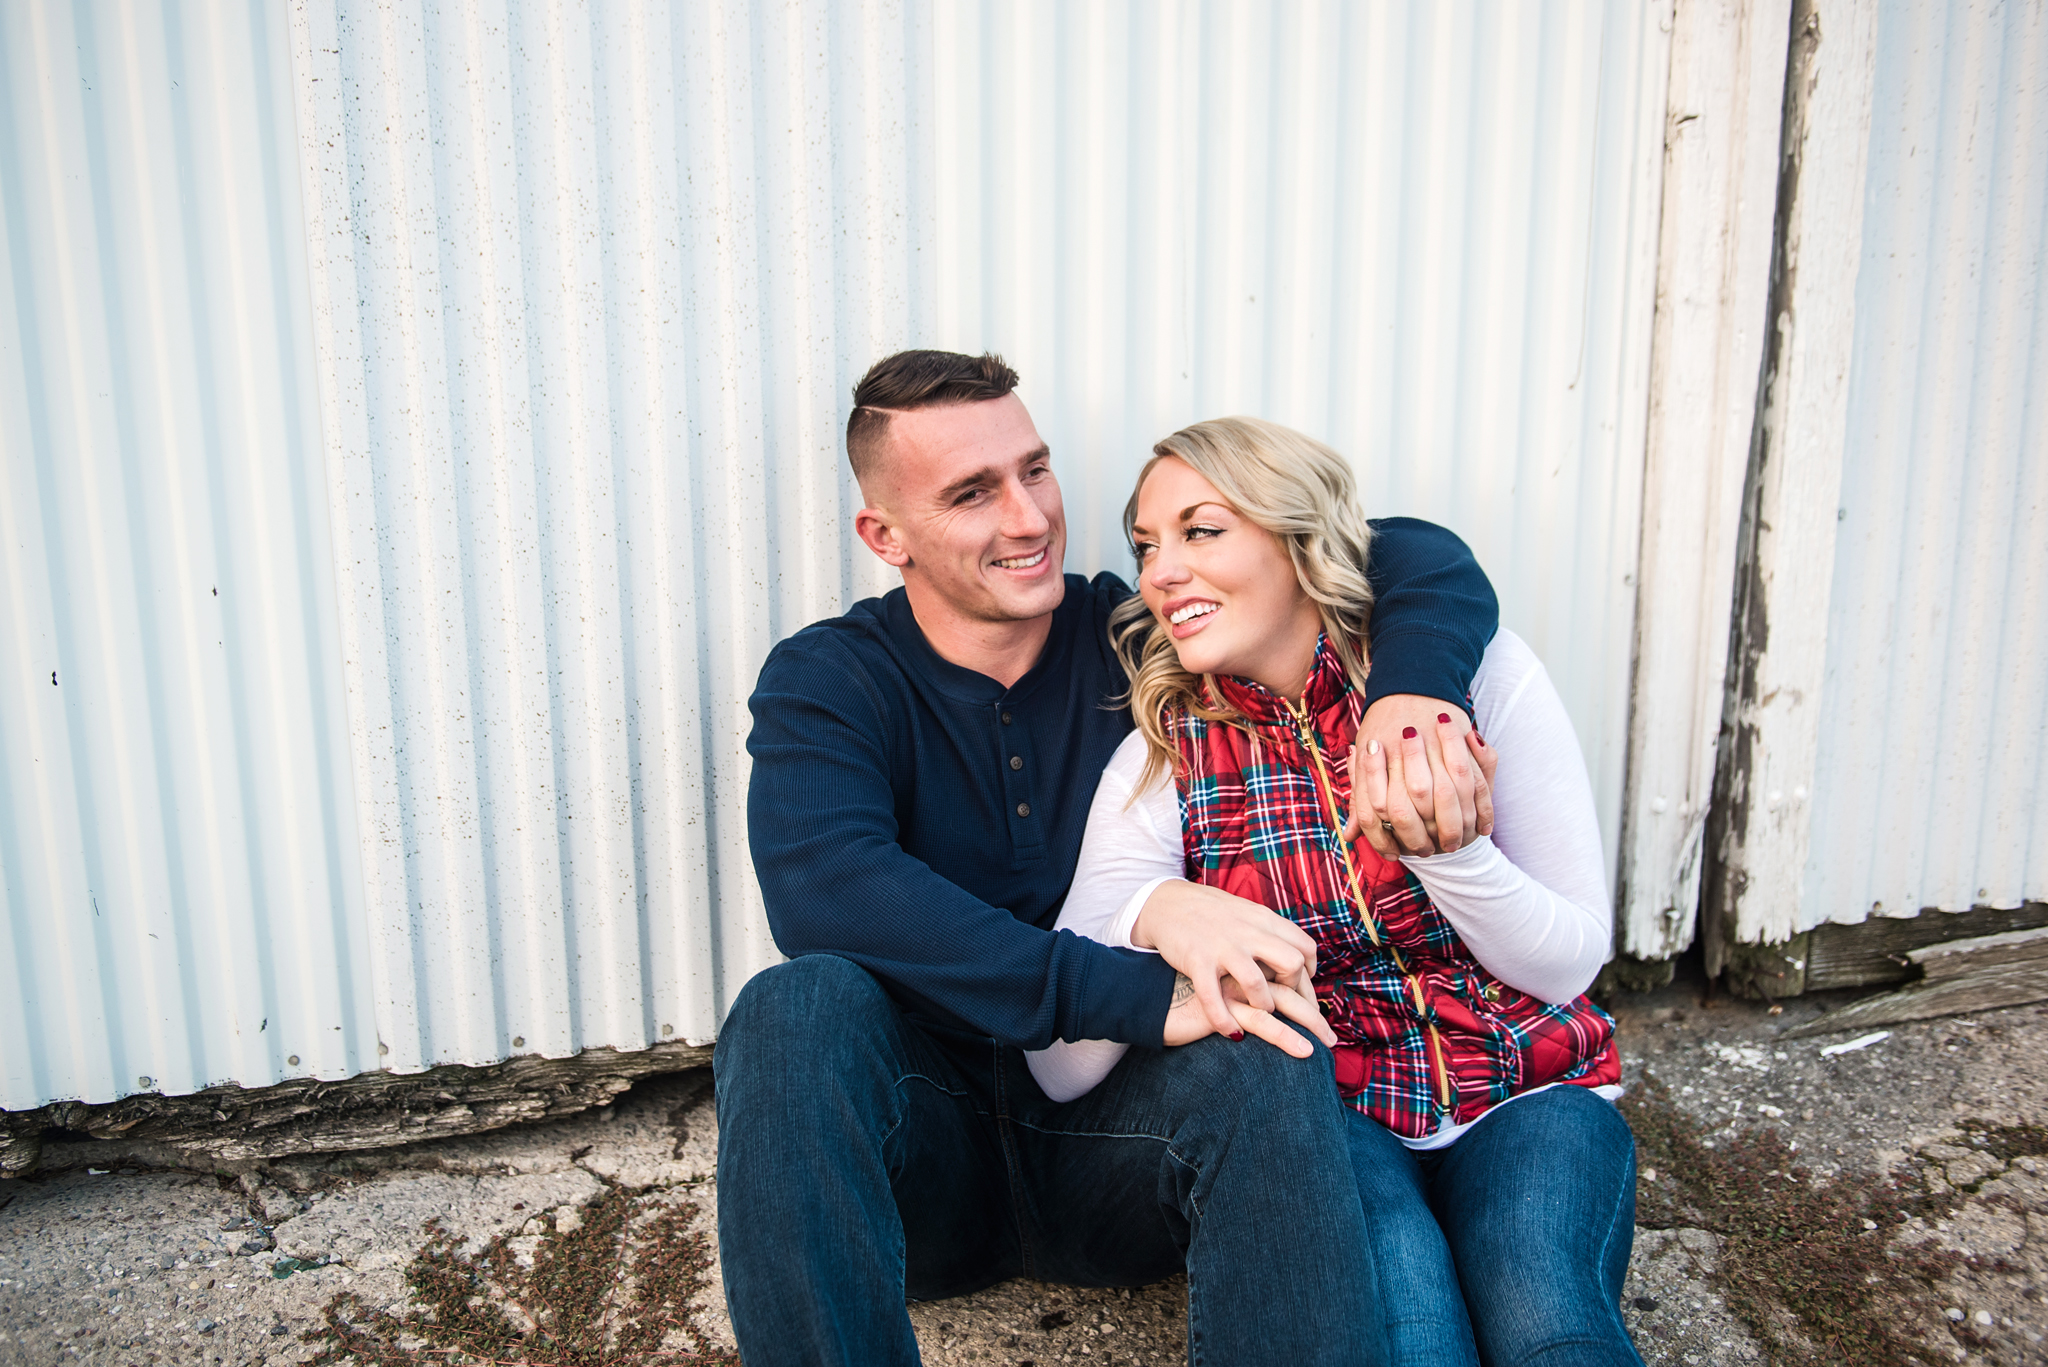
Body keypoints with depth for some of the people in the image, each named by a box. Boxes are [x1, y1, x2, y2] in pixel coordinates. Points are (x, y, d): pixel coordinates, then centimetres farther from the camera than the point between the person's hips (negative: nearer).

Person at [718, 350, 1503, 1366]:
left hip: (1114, 1131, 1)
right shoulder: (826, 681, -3)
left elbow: (1416, 556, 2)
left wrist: (1411, 690, -23)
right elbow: (825, 894, -24)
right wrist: (1145, 996, -30)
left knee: (1260, 1061, -31)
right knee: (796, 1008, -31)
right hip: (925, 1146, 0)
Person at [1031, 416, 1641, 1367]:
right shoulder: (1158, 763, -6)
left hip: (1523, 1091, 1)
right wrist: (1150, 917, -32)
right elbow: (1062, 1069, -12)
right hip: (1323, 1110, 0)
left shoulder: (1474, 670, -7)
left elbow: (1570, 965, -4)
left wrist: (1448, 850, -24)